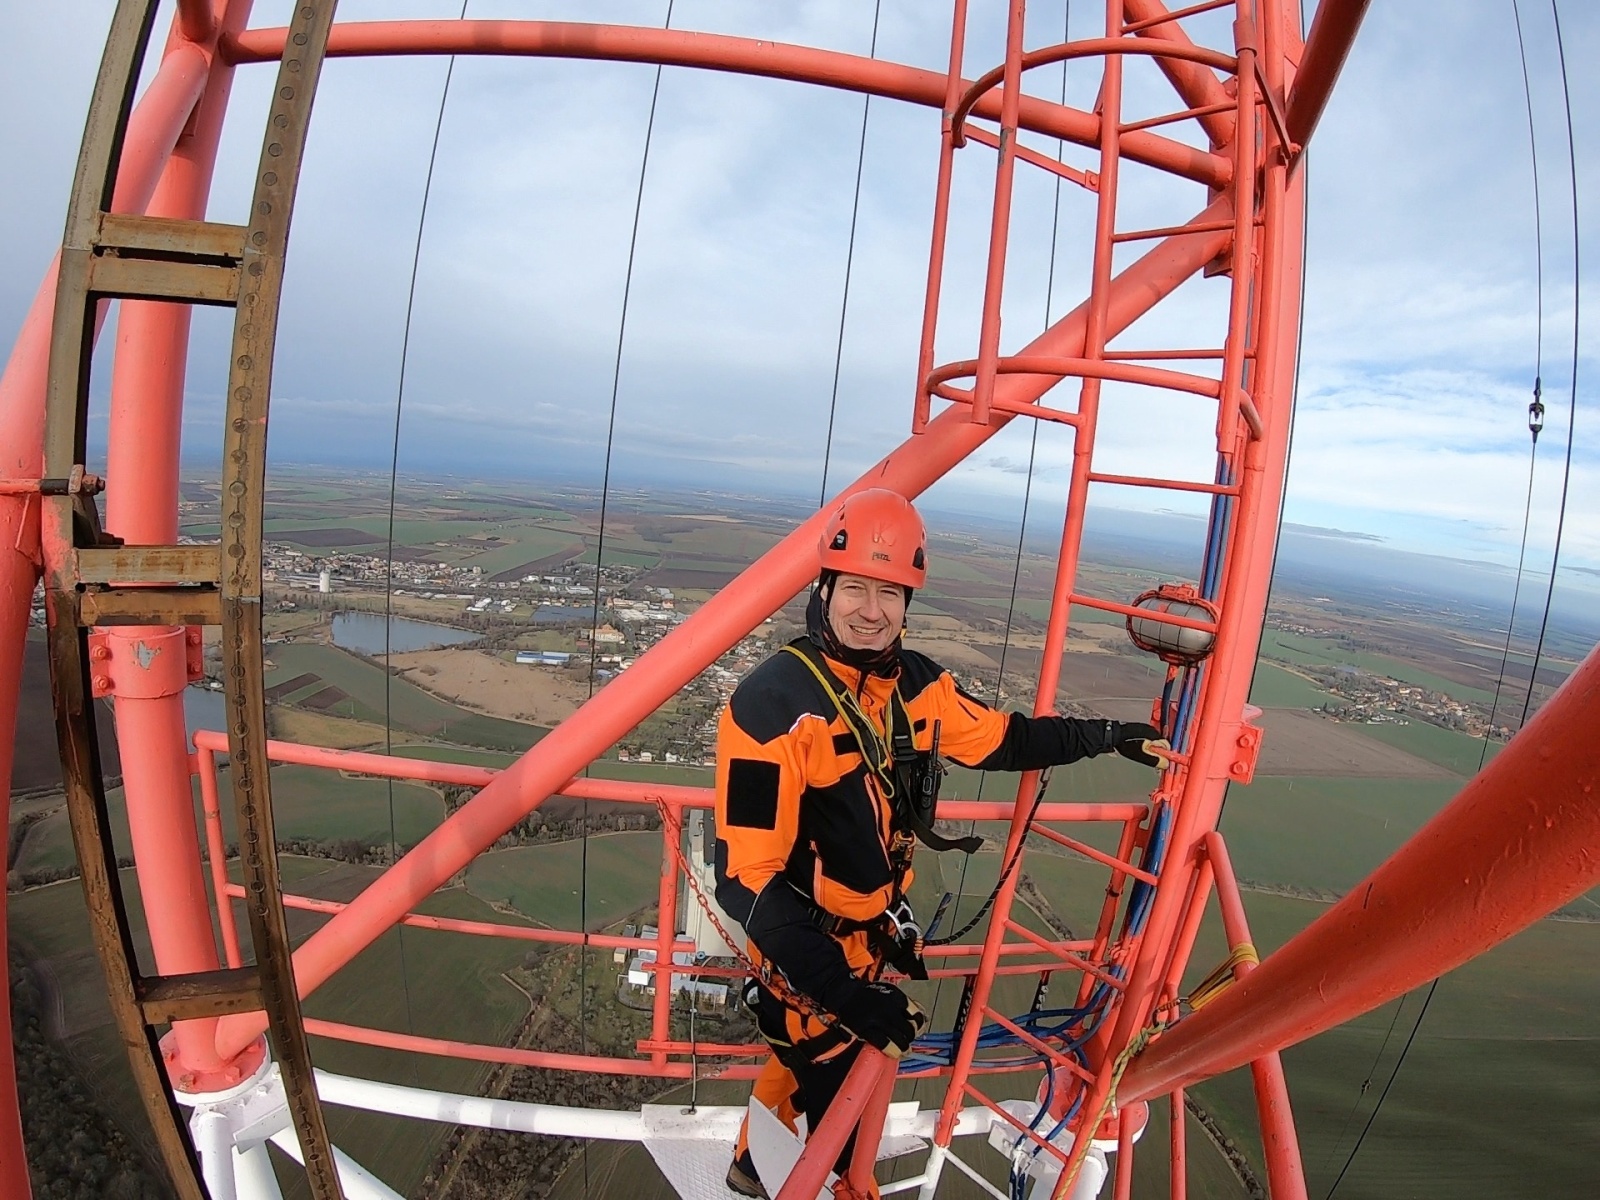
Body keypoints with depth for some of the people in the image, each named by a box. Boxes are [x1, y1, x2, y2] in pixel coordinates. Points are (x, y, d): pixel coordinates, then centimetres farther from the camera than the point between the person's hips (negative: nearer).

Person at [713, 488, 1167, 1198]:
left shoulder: (916, 684, -10)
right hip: (809, 960, -6)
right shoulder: (772, 705, -30)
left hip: (875, 937, 7)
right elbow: (747, 880, -29)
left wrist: (1108, 735, 3)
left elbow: (1000, 738, 7)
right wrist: (845, 992, -33)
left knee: (808, 1064, 30)